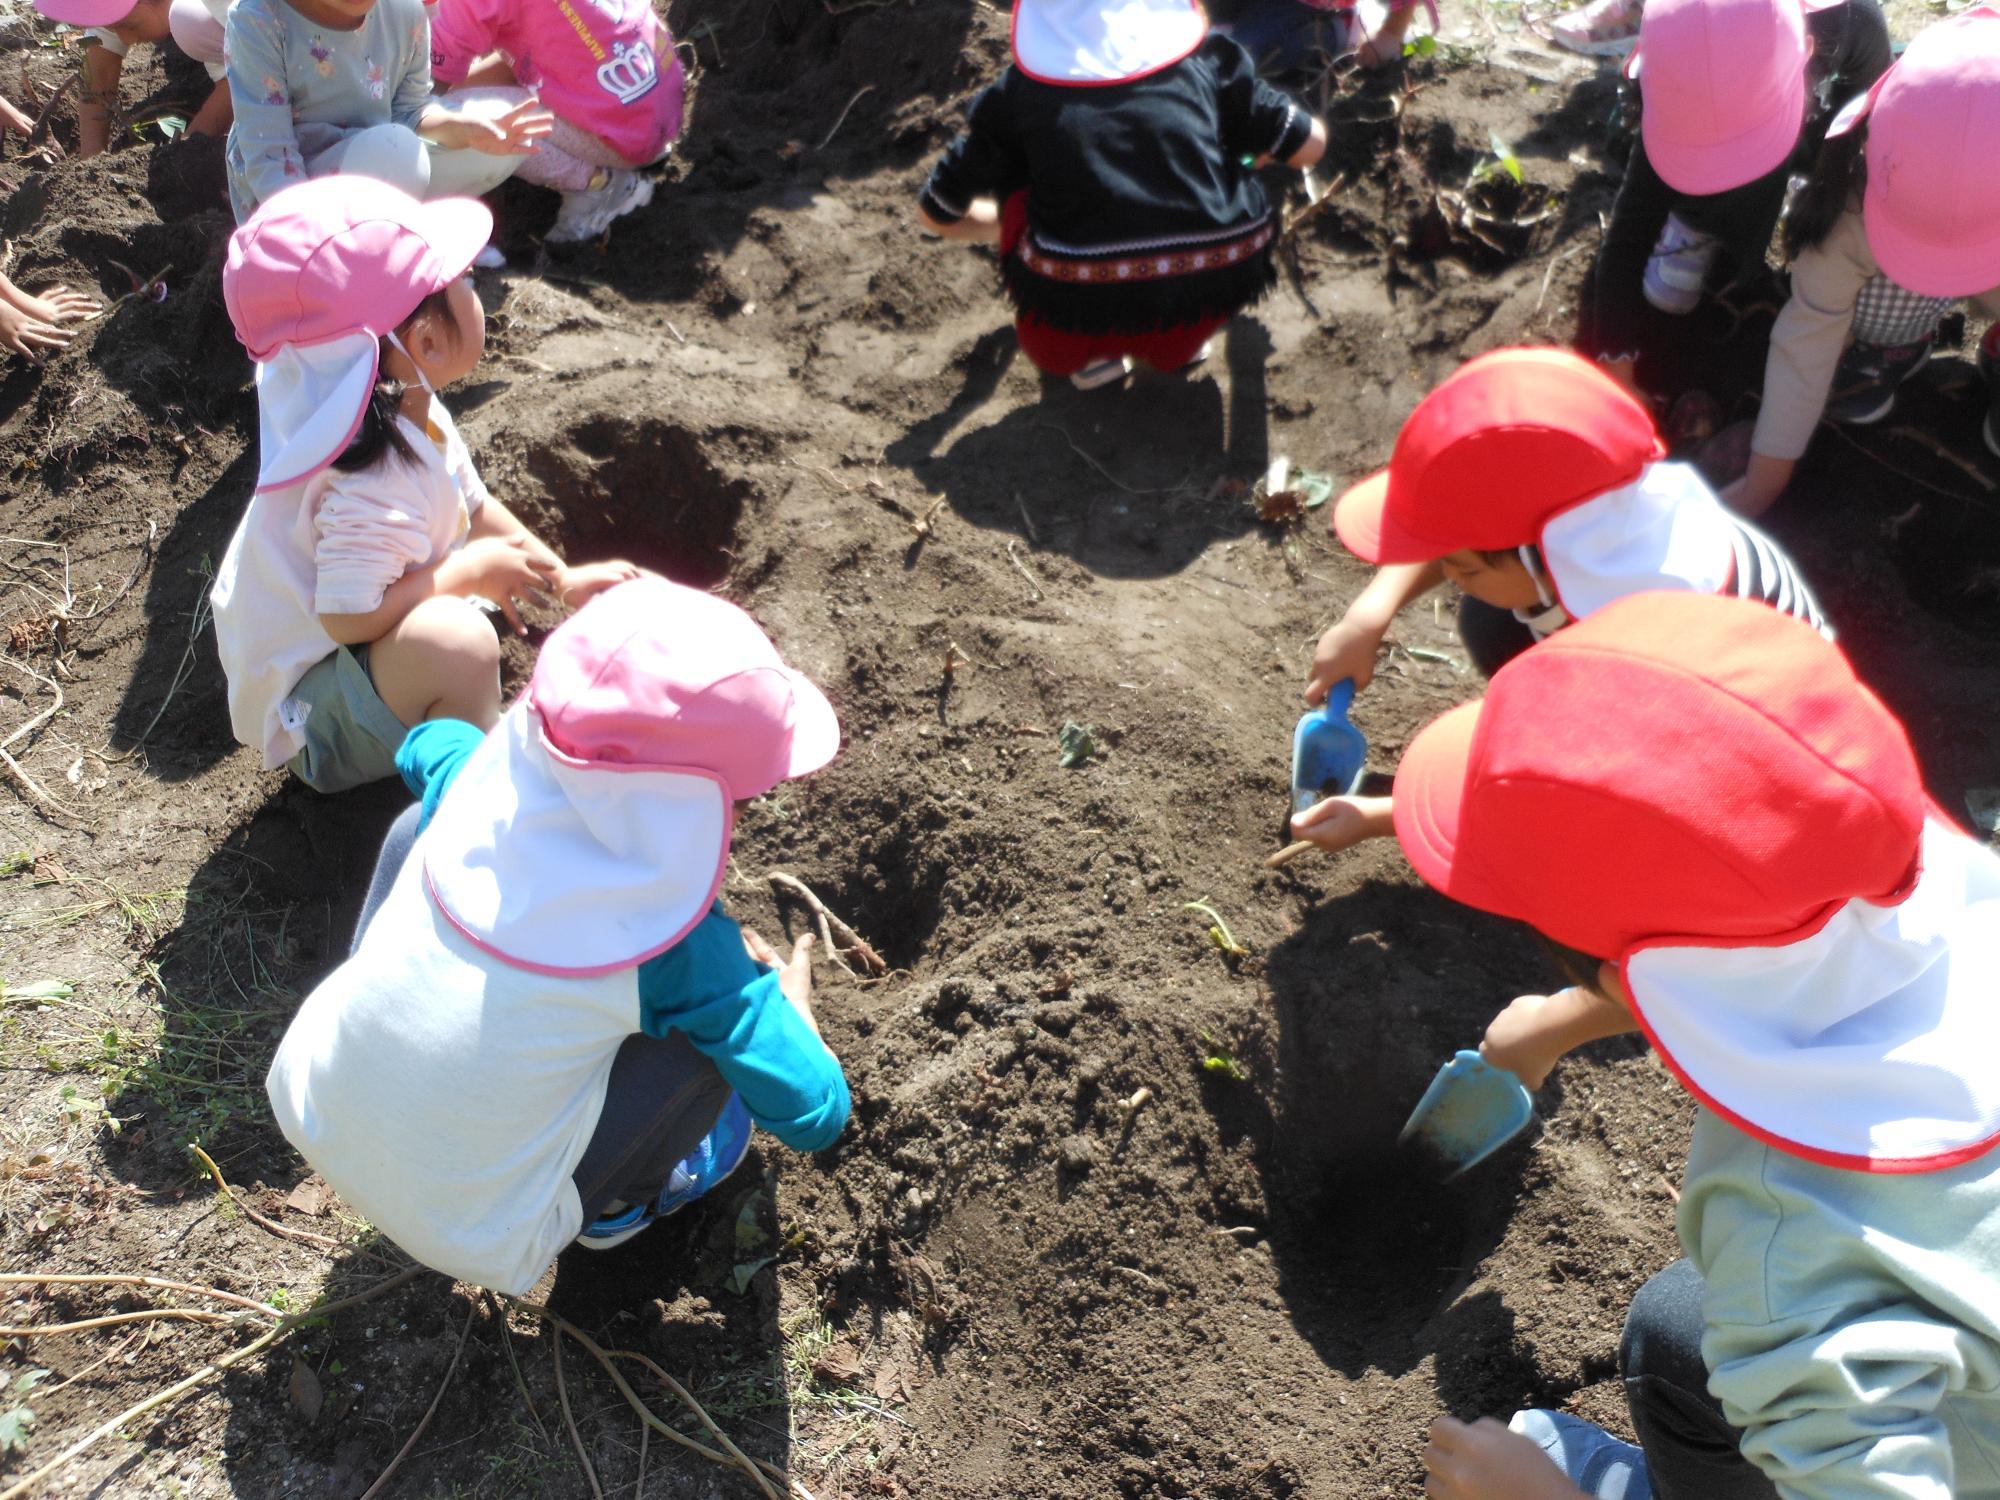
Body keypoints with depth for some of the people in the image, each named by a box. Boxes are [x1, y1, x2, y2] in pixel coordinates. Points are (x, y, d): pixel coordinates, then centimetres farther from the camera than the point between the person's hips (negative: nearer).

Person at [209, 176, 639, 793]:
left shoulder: (410, 408, -4)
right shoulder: (375, 486, -35)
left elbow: (475, 507, 9)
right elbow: (347, 617, -37)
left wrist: (562, 579, 4)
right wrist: (468, 573, -26)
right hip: (304, 708, -10)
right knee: (456, 640, -38)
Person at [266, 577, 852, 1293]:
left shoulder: (483, 777, -13)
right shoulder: (680, 943, -25)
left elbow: (424, 742, 15)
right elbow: (815, 1118, -15)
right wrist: (790, 1003, 5)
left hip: (305, 1112, 5)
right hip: (473, 1237, -4)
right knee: (719, 1030, -6)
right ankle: (618, 1203, 17)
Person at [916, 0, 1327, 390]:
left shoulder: (1020, 89, 14)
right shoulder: (1205, 60, 15)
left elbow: (936, 213, 21)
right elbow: (1310, 145, 20)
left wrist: (1004, 224, 43)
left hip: (1078, 321, -1)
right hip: (1215, 288, 2)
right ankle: (1182, 342, 28)